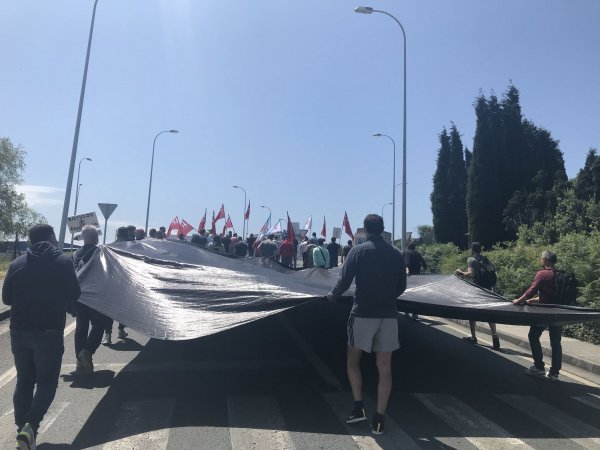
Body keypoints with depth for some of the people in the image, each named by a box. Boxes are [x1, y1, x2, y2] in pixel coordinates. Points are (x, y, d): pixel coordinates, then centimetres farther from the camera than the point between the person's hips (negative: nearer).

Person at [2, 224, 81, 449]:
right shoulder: (63, 262, -7)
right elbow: (74, 294, -2)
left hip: (19, 331, 4)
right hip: (49, 332, -4)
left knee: (24, 381, 18)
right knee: (47, 382, 6)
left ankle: (22, 428, 24)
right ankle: (30, 426, -12)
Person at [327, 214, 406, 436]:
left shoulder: (358, 250, -6)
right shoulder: (396, 253, 5)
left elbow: (344, 281, -7)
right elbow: (401, 286, 11)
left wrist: (333, 295, 12)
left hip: (363, 313, -3)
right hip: (388, 315, 3)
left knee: (353, 361, 16)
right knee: (384, 368, 8)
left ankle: (359, 408, 10)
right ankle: (379, 419, 12)